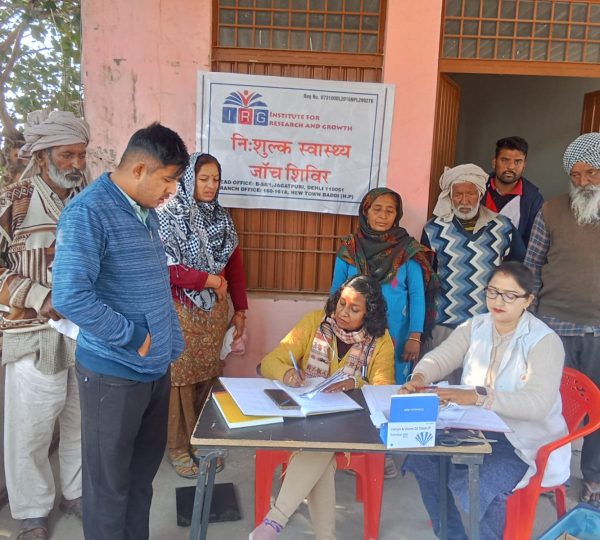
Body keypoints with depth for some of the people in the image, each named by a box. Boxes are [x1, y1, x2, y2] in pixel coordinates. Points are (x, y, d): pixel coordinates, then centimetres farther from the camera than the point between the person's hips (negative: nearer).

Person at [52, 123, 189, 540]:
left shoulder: (147, 212, 8)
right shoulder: (89, 212, -17)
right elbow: (71, 297, -26)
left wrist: (169, 343, 14)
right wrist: (134, 338, -18)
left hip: (157, 366, 8)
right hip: (114, 372, -8)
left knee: (144, 469, 22)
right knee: (110, 480, 11)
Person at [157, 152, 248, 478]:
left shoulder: (222, 217, 7)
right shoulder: (168, 216, -9)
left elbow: (234, 265, 10)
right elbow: (166, 267, -17)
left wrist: (240, 309, 10)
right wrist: (211, 280, -13)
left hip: (216, 311, 5)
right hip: (181, 312, -4)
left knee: (209, 376, 11)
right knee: (181, 378, 4)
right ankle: (178, 446, 22)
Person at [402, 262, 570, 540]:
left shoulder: (545, 341, -14)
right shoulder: (475, 327, 4)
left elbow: (538, 403, -27)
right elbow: (439, 358, -3)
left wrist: (478, 397, -38)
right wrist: (420, 376, -27)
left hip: (524, 440, -5)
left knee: (474, 484, -29)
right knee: (423, 460, -14)